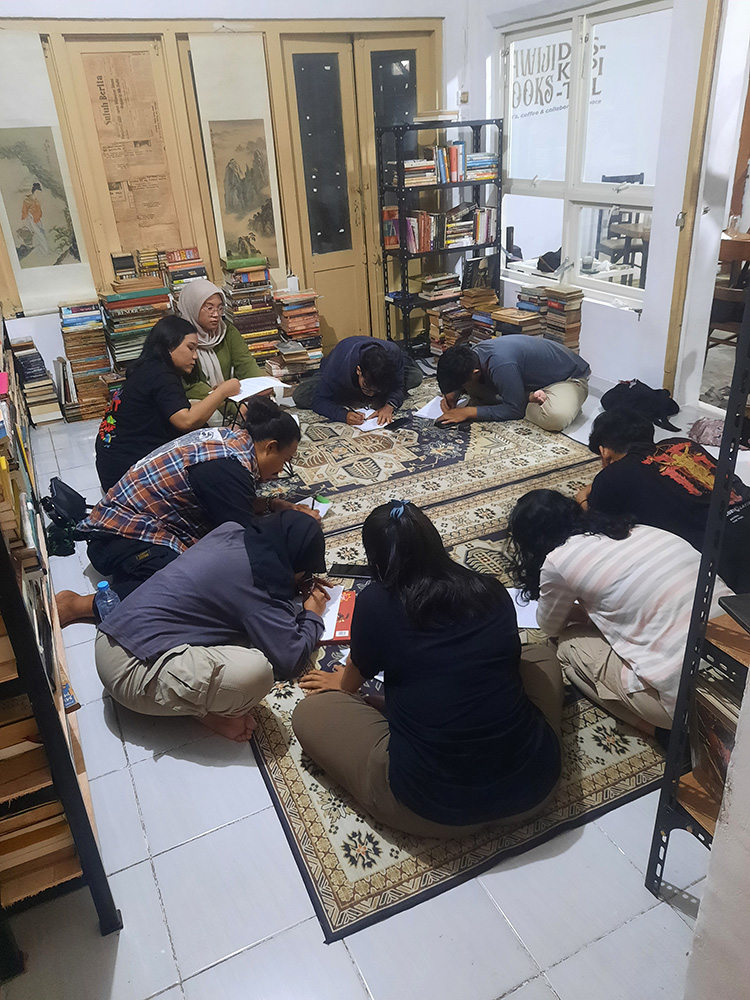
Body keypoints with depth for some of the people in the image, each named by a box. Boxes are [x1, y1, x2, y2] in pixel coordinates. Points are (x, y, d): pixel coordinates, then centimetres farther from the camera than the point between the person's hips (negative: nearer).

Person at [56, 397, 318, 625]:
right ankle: (79, 604, -20)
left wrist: (276, 504, 13)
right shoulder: (230, 465, -21)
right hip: (124, 539, -11)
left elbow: (231, 503, 22)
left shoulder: (226, 435, 6)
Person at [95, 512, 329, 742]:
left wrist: (305, 582, 27)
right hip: (132, 675, -10)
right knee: (256, 670, -28)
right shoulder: (258, 584, -17)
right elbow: (290, 659, -14)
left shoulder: (230, 531, 7)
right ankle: (205, 710, 2)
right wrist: (312, 614, 5)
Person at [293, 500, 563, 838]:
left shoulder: (375, 603, -7)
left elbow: (351, 682, 13)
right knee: (540, 656, 30)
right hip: (534, 787, 4)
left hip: (433, 811, -4)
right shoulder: (493, 591, 2)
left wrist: (336, 682, 38)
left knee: (309, 714, 14)